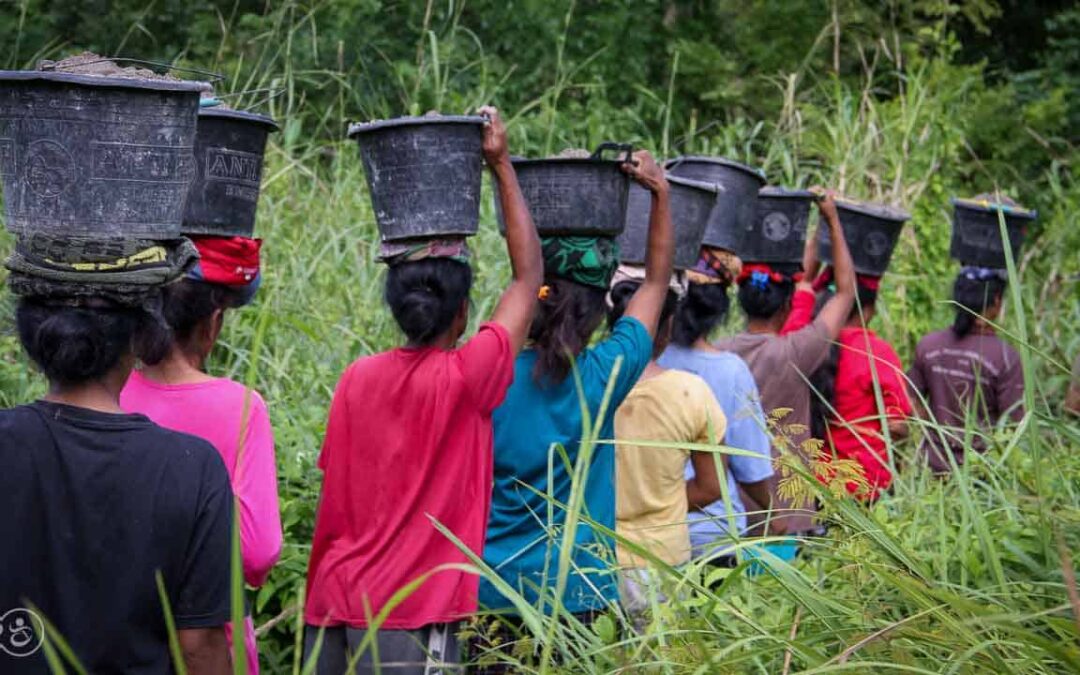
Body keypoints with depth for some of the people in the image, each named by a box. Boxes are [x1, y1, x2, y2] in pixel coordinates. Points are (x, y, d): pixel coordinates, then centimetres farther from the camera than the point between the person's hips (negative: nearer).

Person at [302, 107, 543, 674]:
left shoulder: (356, 379, 5)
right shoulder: (463, 378, -11)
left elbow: (335, 488, 12)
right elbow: (528, 276, -3)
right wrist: (502, 166, 3)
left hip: (331, 603, 6)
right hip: (409, 615, -6)